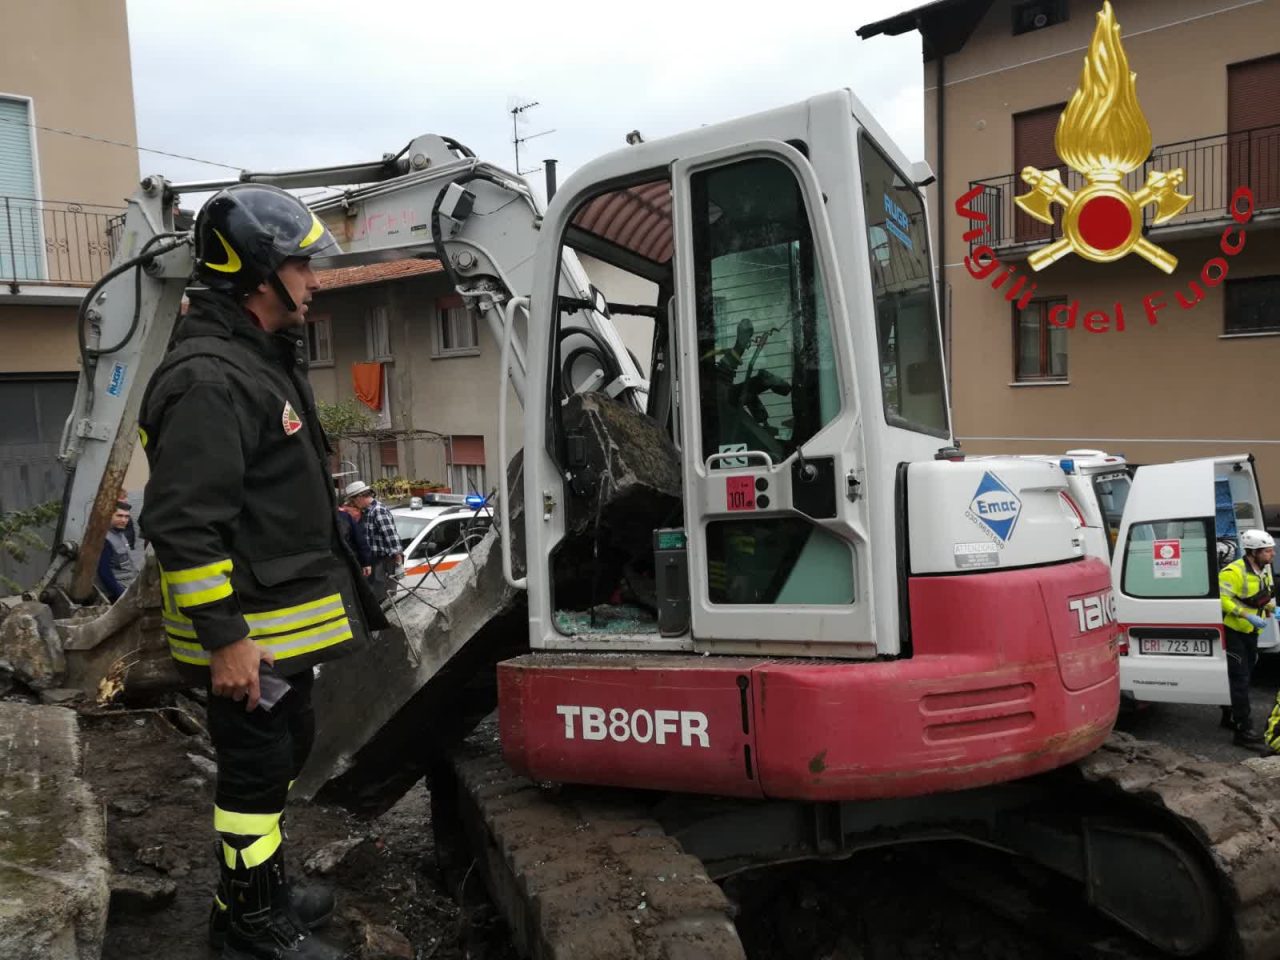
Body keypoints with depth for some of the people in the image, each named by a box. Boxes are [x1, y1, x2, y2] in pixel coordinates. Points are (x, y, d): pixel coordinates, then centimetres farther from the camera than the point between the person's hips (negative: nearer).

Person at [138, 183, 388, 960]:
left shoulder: (267, 359, 12)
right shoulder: (209, 379, -22)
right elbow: (183, 525, -26)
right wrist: (223, 639, -25)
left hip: (288, 615, 10)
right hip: (248, 630, -10)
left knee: (288, 747, 22)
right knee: (257, 766, 4)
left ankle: (266, 885, 40)